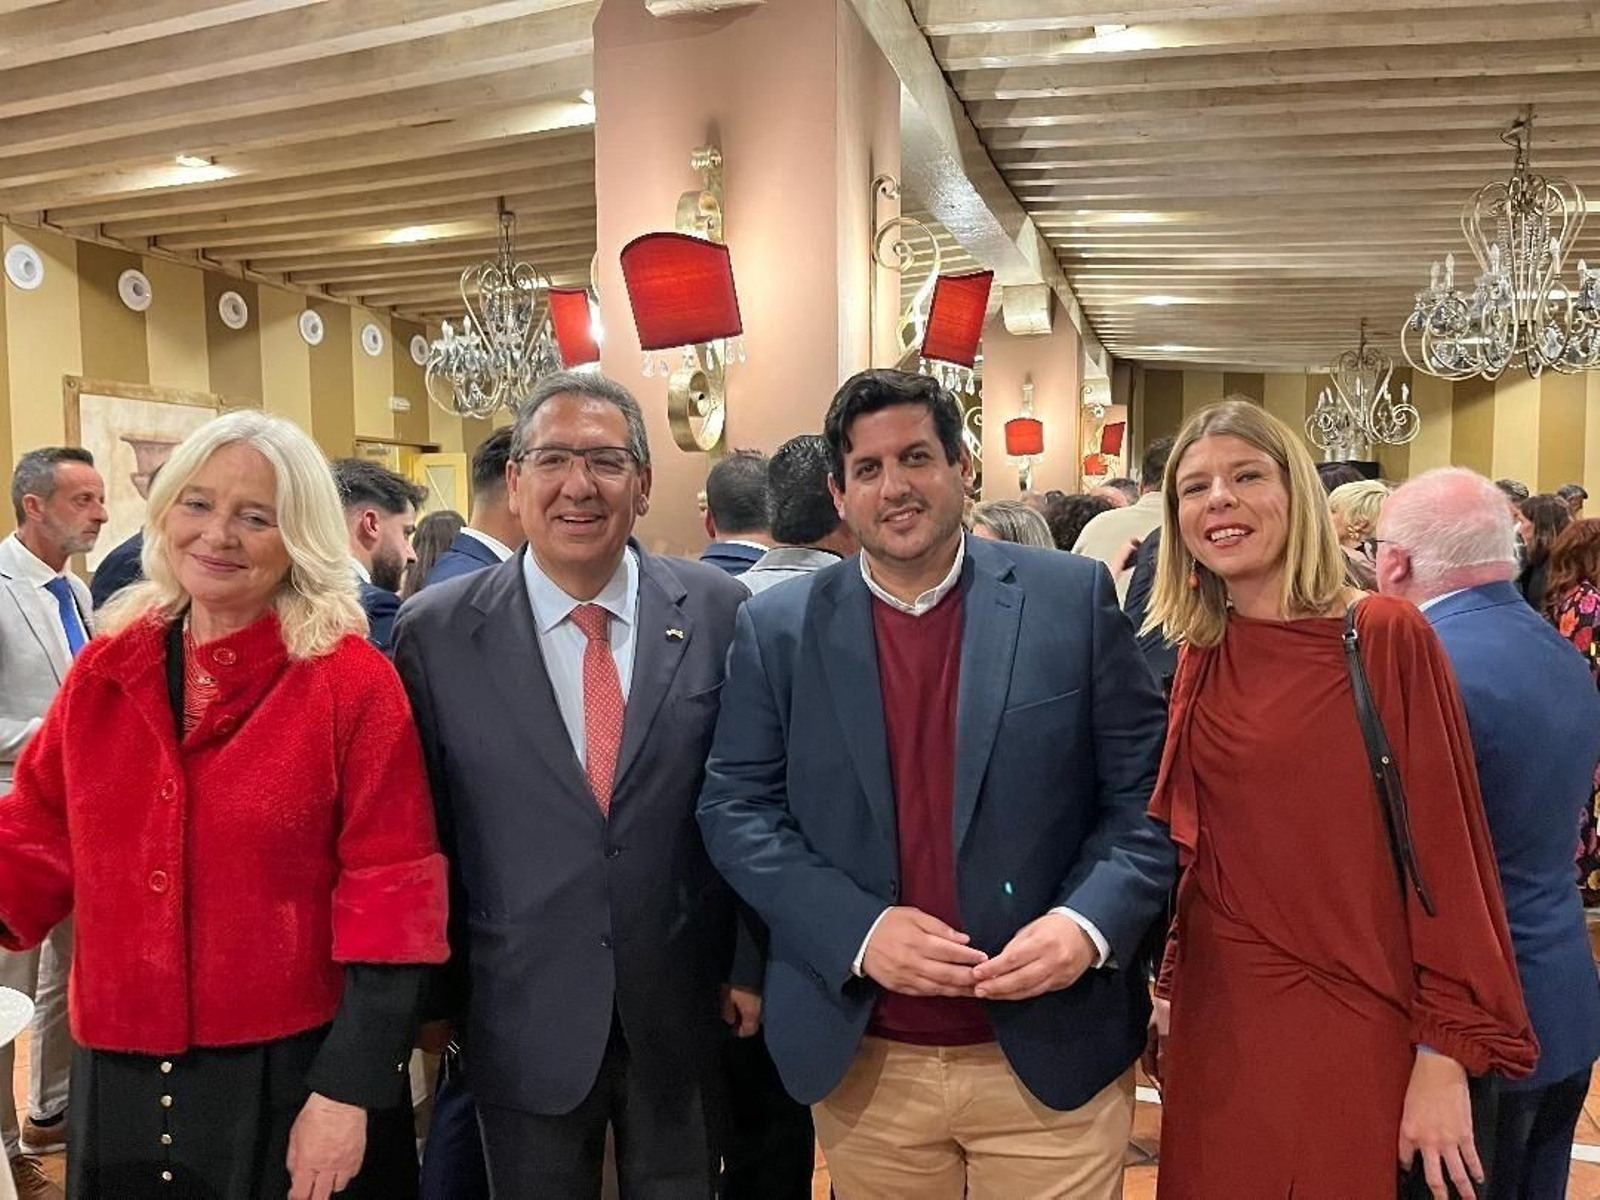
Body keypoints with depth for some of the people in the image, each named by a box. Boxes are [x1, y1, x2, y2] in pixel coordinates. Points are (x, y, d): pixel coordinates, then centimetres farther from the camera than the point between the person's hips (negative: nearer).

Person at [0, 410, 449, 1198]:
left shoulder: (352, 682, -12)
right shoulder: (105, 670, 2)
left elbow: (389, 893, -13)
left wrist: (349, 1091, -14)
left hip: (293, 1075, -4)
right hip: (123, 1077, 4)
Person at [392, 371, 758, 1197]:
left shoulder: (718, 611, -6)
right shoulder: (436, 630, -8)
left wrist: (750, 963, 1)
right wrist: (433, 996, 3)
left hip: (684, 1006, 1)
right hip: (522, 1015, 0)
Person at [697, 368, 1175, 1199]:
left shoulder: (1072, 599, -3)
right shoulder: (777, 628, -1)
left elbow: (1146, 790, -1)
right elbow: (735, 809, -2)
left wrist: (1089, 924, -16)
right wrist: (858, 931, -14)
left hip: (1054, 1054, 0)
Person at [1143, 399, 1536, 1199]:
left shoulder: (1389, 636, -10)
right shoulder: (1197, 660, 3)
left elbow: (1445, 845, -11)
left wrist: (1446, 1050, -12)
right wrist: (1172, 987, 10)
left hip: (1355, 1026, -4)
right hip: (1220, 1020, 4)